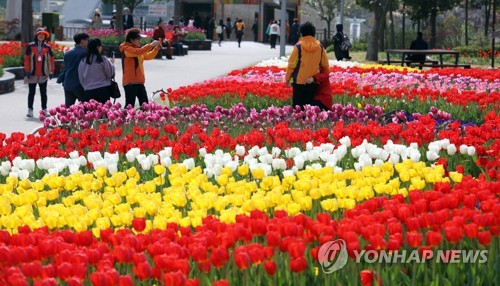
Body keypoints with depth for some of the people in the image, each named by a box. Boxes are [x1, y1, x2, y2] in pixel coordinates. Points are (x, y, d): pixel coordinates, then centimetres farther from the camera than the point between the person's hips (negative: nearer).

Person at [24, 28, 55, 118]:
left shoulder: (47, 47, 5)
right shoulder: (30, 46, 0)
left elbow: (51, 59, 7)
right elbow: (27, 59, 0)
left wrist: (51, 72, 2)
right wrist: (27, 71, -5)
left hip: (43, 74, 1)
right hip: (32, 73, -1)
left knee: (43, 92, 6)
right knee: (31, 92, 3)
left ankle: (44, 109, 12)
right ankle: (30, 109, 7)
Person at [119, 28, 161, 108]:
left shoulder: (137, 49, 17)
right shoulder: (126, 49, -12)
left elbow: (148, 56, 22)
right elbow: (138, 52, -30)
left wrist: (156, 48, 7)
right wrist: (151, 45, -26)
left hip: (139, 82, 9)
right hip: (130, 83, -9)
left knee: (145, 104, 9)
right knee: (130, 105, -10)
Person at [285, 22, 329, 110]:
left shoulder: (298, 47, -8)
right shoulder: (320, 47, 2)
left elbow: (291, 65, -5)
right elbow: (326, 66, 10)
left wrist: (287, 79, 7)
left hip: (299, 82, -3)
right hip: (313, 83, 3)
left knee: (298, 106, 3)